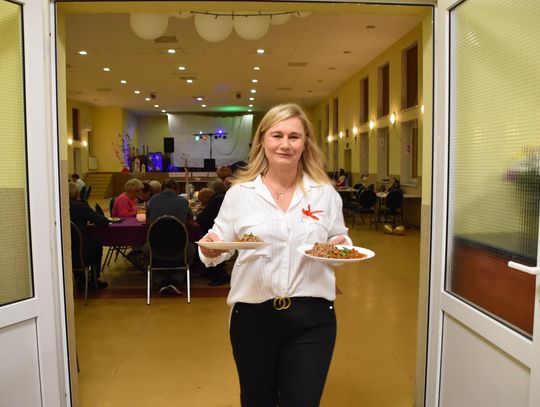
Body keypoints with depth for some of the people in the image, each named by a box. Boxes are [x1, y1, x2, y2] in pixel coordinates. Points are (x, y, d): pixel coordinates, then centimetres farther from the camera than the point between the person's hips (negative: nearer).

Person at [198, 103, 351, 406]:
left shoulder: (326, 193, 2)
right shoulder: (240, 192, -1)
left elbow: (338, 245, 9)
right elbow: (221, 242, 2)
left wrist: (341, 247, -13)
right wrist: (210, 249, -20)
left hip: (311, 316, 0)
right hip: (253, 314, 1)